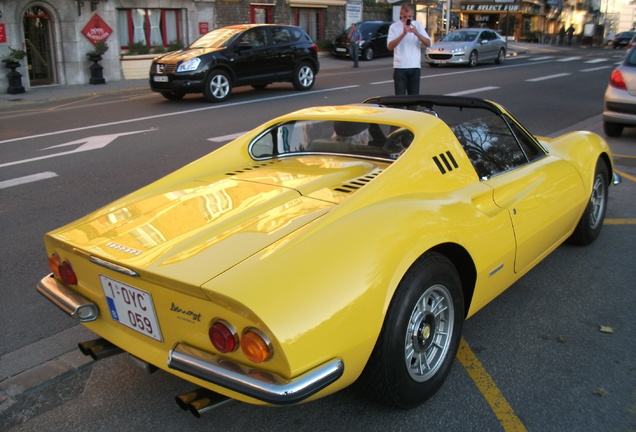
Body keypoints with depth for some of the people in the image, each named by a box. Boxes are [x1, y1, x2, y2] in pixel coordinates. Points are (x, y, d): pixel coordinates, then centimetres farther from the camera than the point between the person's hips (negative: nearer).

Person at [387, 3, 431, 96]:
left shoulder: (418, 25, 7)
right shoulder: (394, 27, 1)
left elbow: (428, 44, -2)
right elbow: (390, 46, -12)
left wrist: (417, 33, -18)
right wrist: (403, 33, -22)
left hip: (415, 67, 2)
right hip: (400, 67, -2)